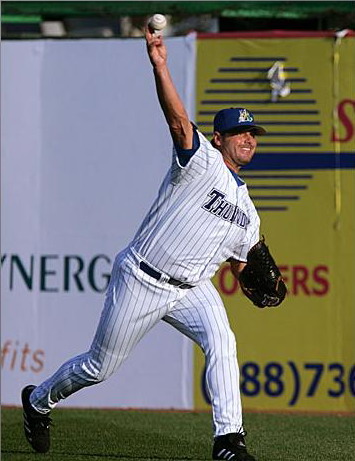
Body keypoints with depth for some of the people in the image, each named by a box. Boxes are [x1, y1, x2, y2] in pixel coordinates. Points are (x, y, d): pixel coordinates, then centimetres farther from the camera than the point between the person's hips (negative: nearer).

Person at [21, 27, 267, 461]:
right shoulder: (202, 160, -9)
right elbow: (178, 121, -28)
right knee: (99, 367, 6)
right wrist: (159, 66, -43)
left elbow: (240, 261, 21)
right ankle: (39, 401, 35)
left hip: (191, 288, 5)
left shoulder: (247, 212, 12)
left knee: (221, 342, -23)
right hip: (141, 279, -5)